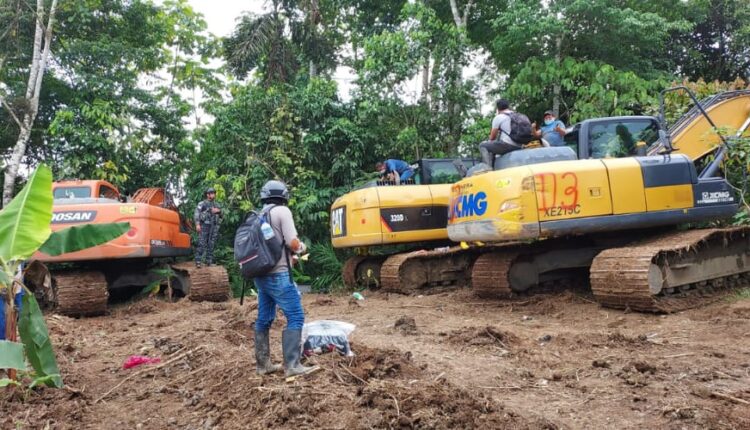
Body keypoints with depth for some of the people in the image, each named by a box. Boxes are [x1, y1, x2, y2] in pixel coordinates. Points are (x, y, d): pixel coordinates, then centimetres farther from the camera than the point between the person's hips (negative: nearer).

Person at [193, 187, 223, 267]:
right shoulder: (202, 204, 1)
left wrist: (219, 211, -4)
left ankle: (209, 261, 8)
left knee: (211, 245, 3)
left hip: (214, 227, 5)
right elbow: (196, 214, -8)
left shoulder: (216, 205, 17)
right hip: (204, 226, -5)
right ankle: (198, 262, -10)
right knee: (202, 244, -10)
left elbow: (222, 216, 17)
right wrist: (197, 224, -20)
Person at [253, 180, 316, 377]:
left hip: (260, 274, 9)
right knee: (295, 316, -6)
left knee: (264, 319, 12)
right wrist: (302, 247, 7)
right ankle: (292, 365, -9)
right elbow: (293, 243, -15)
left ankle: (262, 364, 18)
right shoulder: (282, 211, -8)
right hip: (278, 274, -9)